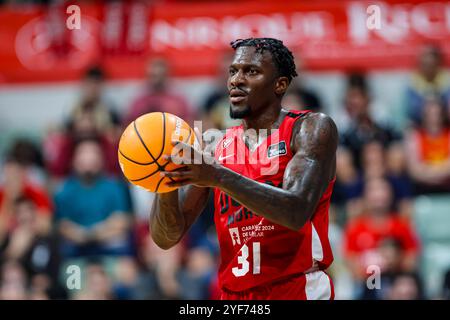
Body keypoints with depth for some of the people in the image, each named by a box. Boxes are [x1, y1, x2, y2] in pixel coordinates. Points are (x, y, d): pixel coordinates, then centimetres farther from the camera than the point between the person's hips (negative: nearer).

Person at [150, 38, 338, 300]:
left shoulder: (312, 129, -3)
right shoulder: (213, 146, 9)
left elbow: (296, 212, -20)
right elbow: (166, 238, 5)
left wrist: (218, 176, -28)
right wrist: (167, 185, -15)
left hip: (299, 290, -5)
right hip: (234, 295, 5)